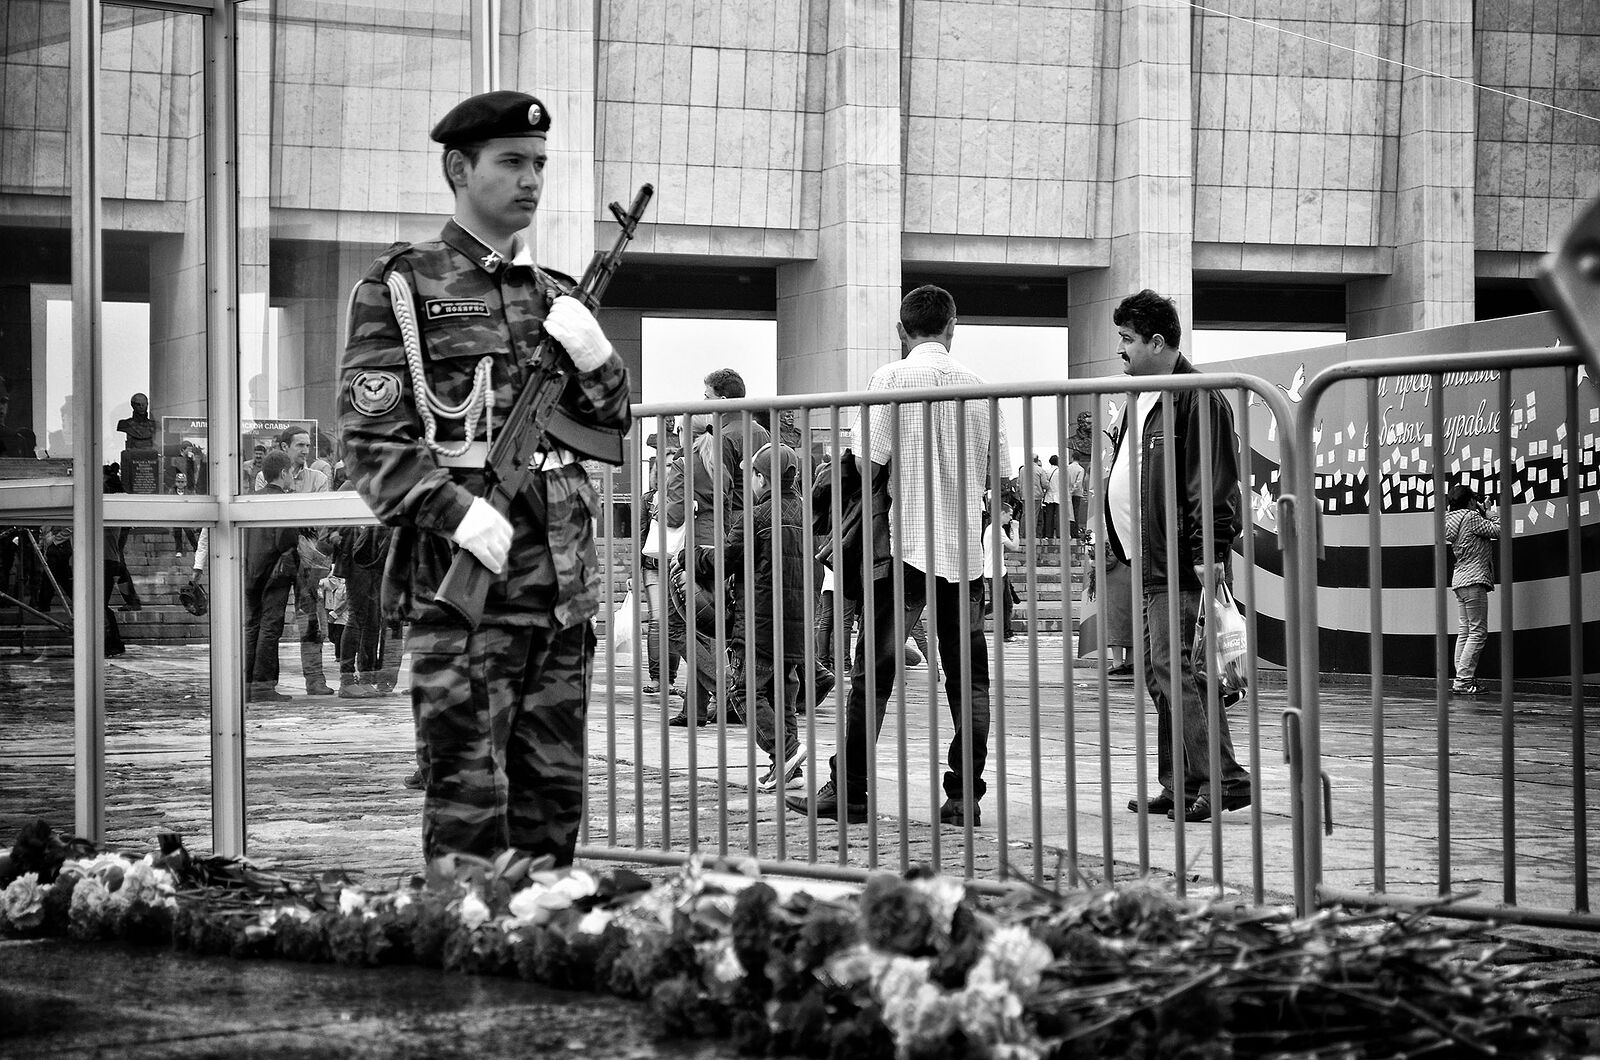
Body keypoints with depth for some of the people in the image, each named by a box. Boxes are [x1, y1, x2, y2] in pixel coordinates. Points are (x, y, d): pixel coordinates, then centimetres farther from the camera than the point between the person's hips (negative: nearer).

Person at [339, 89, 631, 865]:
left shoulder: (551, 295, 17)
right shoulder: (401, 289, 0)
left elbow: (610, 427, 20)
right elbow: (369, 443, -6)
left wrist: (594, 358, 0)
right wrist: (456, 510, -20)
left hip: (563, 583, 6)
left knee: (555, 797, 9)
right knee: (469, 804, -7)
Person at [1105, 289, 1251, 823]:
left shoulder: (1197, 397, -12)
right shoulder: (1141, 399, 19)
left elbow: (1215, 482, -18)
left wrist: (1211, 552, -22)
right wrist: (1124, 547, 23)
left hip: (1181, 563, -10)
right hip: (1149, 561, 10)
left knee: (1174, 669, -15)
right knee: (1161, 673, 11)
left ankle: (1223, 780, -15)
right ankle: (1180, 785, 16)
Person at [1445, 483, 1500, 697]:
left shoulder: (1451, 519, 13)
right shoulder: (1471, 517, -12)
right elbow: (1497, 531, -10)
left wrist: (1487, 516, 18)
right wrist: (1498, 516, 6)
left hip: (1460, 579, 9)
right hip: (1473, 579, -9)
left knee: (1466, 631, 12)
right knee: (1478, 632, -8)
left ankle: (1461, 680, 12)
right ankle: (1463, 681, -14)